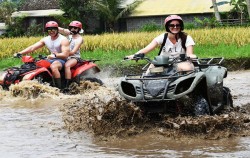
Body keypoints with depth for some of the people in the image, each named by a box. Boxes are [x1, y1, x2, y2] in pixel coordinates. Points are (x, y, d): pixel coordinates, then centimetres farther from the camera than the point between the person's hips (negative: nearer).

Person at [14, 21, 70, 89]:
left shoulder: (63, 40, -10)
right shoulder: (46, 39, 8)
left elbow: (65, 54, -21)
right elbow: (32, 47, 2)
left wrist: (55, 55, -37)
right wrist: (19, 53, -10)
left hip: (62, 59, -7)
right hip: (52, 59, 7)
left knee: (53, 66, -39)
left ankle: (59, 88, -33)